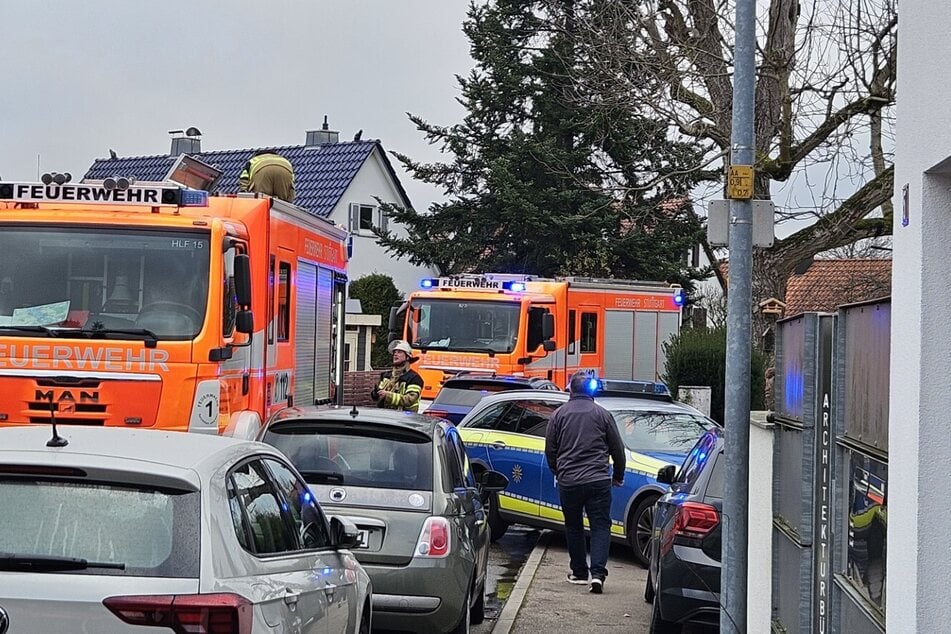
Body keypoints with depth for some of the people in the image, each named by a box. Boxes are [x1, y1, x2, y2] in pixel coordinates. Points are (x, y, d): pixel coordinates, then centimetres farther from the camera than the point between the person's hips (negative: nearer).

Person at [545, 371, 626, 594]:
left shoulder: (559, 414, 4)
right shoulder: (602, 414, 2)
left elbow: (550, 450, 8)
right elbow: (617, 449, 6)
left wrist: (558, 472, 25)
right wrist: (618, 475, 21)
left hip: (568, 481, 1)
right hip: (598, 481, -1)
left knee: (574, 527, 15)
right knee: (600, 526, 1)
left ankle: (579, 572, 19)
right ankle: (597, 573, -13)